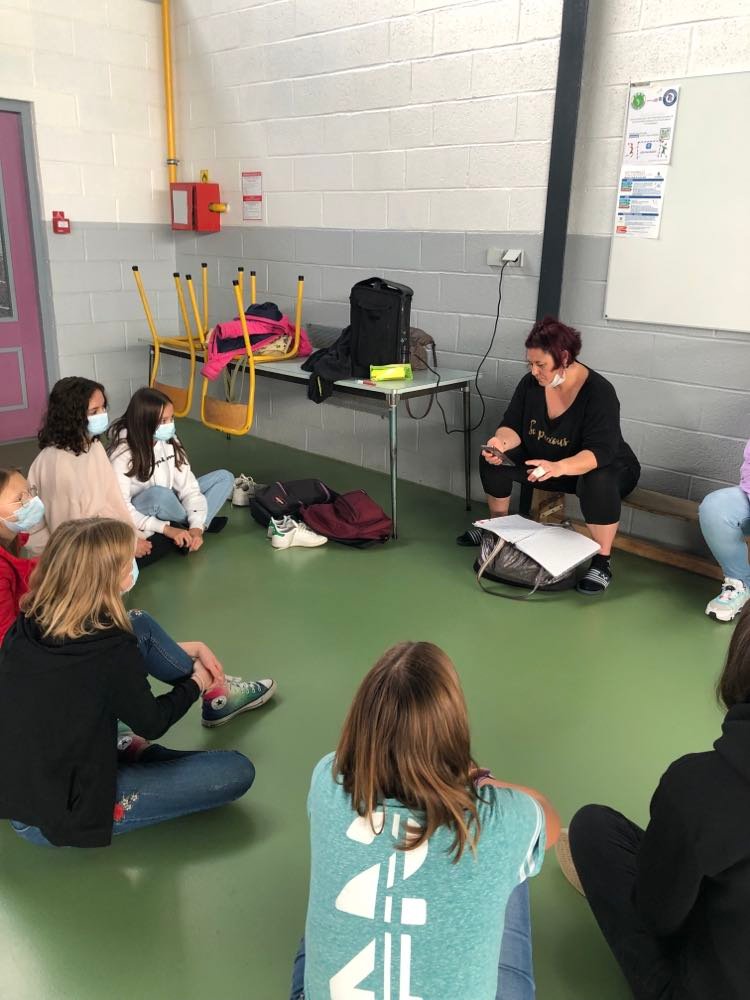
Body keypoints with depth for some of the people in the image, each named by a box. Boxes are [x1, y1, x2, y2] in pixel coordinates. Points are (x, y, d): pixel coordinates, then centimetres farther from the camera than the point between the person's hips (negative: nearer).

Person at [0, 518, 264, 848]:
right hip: (66, 816, -7)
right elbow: (150, 723, -8)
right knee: (237, 771, -5)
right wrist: (194, 685, 10)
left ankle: (126, 754, 17)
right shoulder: (111, 651, -26)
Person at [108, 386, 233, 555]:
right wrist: (166, 528, -34)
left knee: (224, 478, -2)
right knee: (160, 494, -39)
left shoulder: (169, 441, -7)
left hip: (167, 508, 6)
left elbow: (188, 486, -11)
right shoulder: (122, 454, -23)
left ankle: (189, 529, -18)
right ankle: (203, 523, -9)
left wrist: (196, 526, -26)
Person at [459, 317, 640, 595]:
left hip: (604, 467, -5)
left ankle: (602, 561, -22)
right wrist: (501, 441, -32)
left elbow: (599, 452, -36)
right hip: (547, 462, 6)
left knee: (598, 483, -40)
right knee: (492, 459, -10)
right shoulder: (530, 383, -11)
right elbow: (512, 426, -6)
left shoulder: (598, 391, -28)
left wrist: (558, 468, -54)